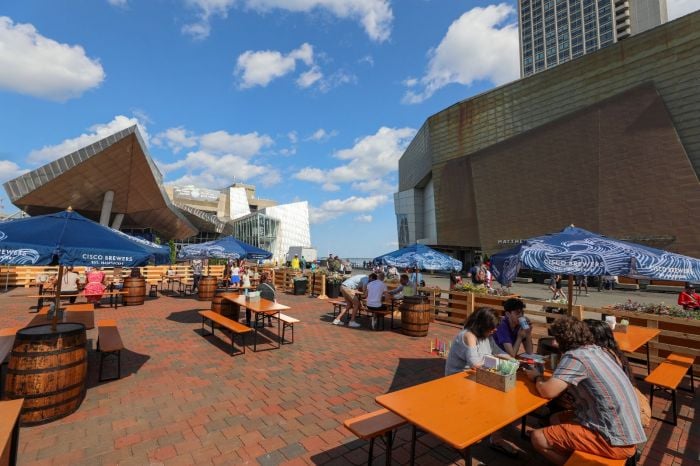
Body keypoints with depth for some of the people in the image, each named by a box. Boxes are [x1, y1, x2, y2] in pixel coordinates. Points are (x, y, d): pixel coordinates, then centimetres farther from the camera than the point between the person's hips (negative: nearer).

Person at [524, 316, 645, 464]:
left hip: (615, 440, -8)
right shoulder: (597, 350, 6)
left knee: (538, 438, -5)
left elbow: (547, 391, -22)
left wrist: (536, 377, -3)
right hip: (628, 433, 9)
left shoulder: (574, 356, -19)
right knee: (556, 419, 19)